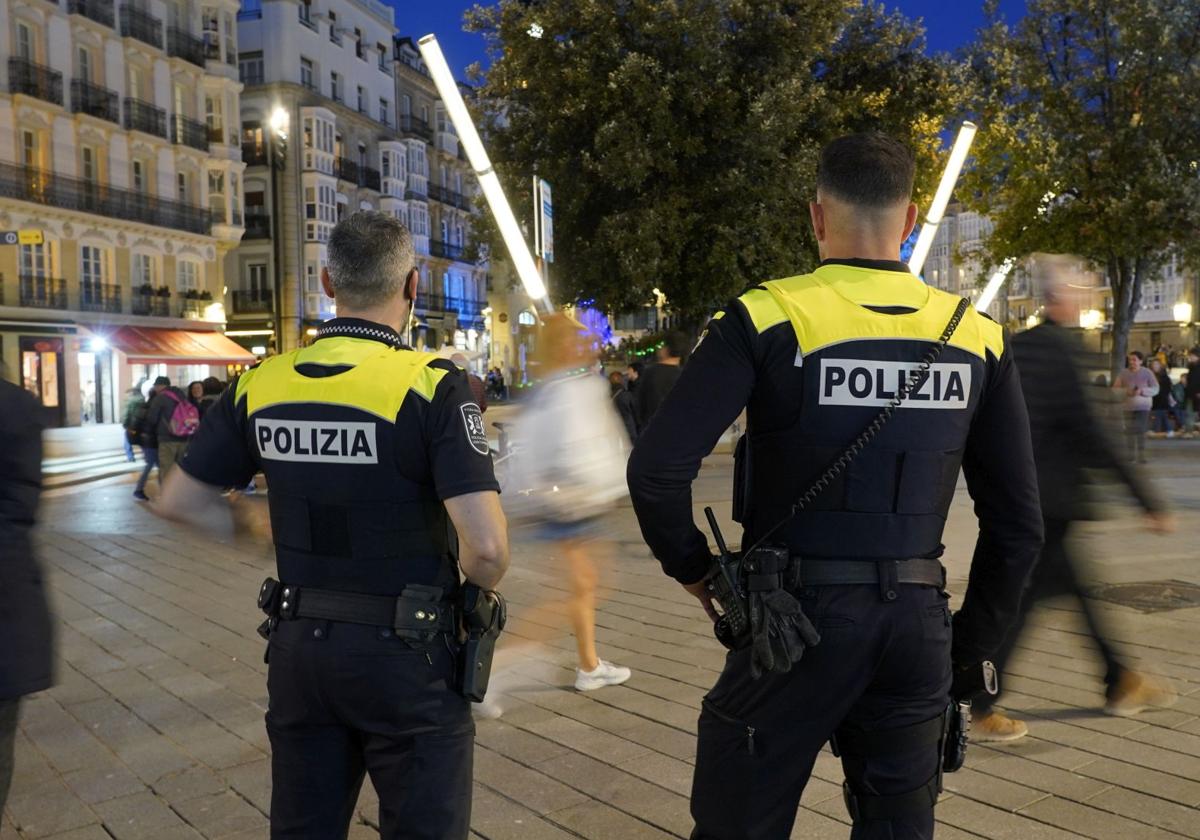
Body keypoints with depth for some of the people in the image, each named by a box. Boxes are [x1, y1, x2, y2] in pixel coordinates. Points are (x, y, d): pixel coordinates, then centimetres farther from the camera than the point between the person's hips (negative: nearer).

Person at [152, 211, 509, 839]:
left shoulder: (262, 385, -3)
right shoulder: (431, 385, -18)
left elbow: (179, 501, 6)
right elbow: (487, 549, -25)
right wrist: (477, 587, -3)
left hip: (299, 645, 5)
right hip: (406, 653, -4)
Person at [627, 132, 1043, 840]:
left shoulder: (768, 318, -9)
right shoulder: (978, 338, 3)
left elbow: (656, 469, -18)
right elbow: (1019, 524, 5)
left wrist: (692, 567, 0)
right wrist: (971, 650, 15)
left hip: (793, 621, -4)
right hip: (917, 620, 4)